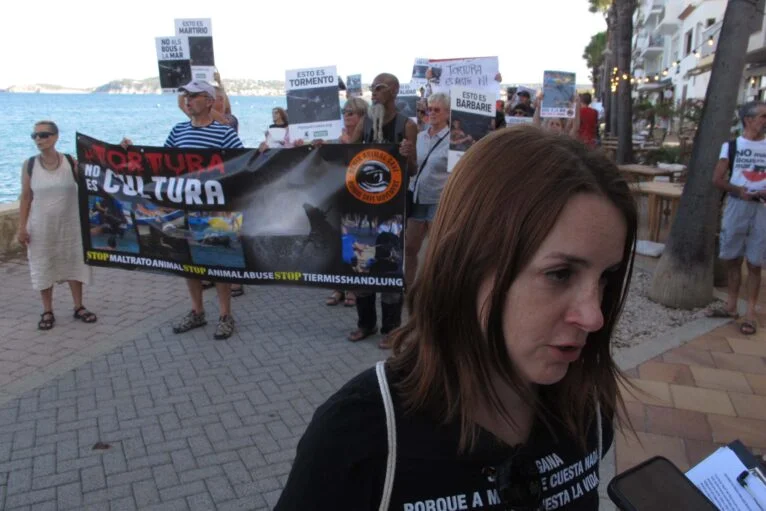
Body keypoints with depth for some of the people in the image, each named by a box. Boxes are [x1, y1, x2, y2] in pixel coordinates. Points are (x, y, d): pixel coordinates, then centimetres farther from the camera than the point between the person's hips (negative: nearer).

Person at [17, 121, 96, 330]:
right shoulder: (29, 165, -4)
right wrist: (21, 227, -2)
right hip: (41, 226, 0)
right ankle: (47, 312, 18)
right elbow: (26, 198, 0)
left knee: (74, 263, 8)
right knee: (43, 267, 6)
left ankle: (79, 307, 22)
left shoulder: (72, 163, -7)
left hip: (69, 224, 0)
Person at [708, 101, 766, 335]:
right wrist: (739, 191, -14)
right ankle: (731, 306, 22)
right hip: (736, 206, 0)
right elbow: (717, 179, -2)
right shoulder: (731, 146, 1)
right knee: (732, 259, 9)